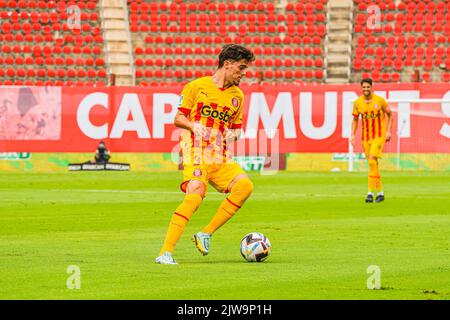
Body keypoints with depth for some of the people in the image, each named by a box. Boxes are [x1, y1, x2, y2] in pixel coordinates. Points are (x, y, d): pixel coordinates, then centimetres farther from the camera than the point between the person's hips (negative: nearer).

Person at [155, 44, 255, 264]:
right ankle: (165, 252, -26)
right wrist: (193, 125, -15)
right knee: (195, 195, -26)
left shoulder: (237, 96, 17)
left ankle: (206, 234, -7)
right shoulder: (197, 86, 3)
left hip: (220, 156, 6)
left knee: (245, 186, -17)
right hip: (196, 152, -6)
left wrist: (233, 134, 1)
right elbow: (178, 118, 6)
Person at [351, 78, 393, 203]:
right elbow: (355, 119, 14)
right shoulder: (357, 102, 1)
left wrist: (388, 131, -3)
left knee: (372, 161, -19)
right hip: (366, 136, 4)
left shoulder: (380, 100, -8)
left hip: (379, 136, -4)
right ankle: (380, 192, 20)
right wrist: (353, 135, 4)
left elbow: (389, 114, 5)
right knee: (373, 164, 9)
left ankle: (371, 192, -20)